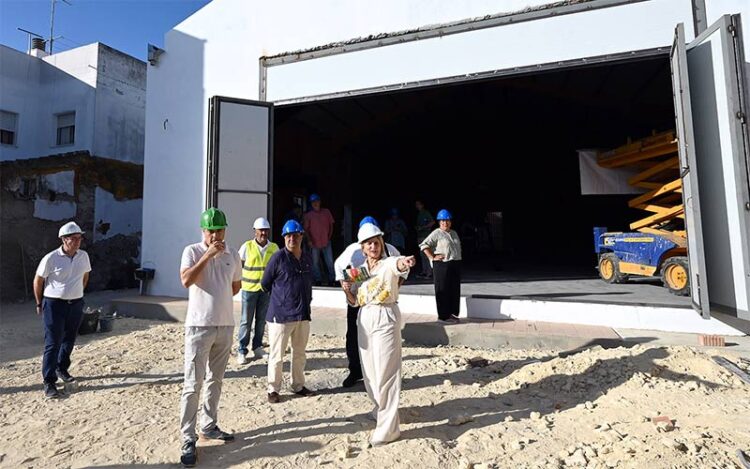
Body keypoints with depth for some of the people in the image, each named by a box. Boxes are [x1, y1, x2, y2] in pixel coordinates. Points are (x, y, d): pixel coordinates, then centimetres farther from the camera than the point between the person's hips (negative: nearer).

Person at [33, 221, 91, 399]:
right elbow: (38, 280, -2)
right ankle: (49, 383, 5)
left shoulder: (83, 256, -1)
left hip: (76, 304, 5)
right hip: (54, 305, -5)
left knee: (69, 340, 17)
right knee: (52, 343, -3)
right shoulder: (51, 258, -14)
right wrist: (40, 304, 5)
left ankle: (62, 369, 38)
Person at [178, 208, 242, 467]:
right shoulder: (192, 251, -6)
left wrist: (219, 299, 9)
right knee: (193, 384, -1)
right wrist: (208, 255, -24)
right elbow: (186, 281, -23)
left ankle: (209, 426, 32)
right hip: (199, 326, -5)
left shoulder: (233, 255, 6)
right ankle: (188, 439, 10)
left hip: (225, 325, 5)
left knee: (215, 381, 17)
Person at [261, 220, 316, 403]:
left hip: (303, 314, 6)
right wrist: (281, 297, 10)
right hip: (280, 315, -6)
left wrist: (306, 302, 13)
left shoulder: (307, 259, 8)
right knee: (276, 355, 5)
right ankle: (273, 389, 21)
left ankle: (298, 385, 32)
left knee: (299, 353, 17)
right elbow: (265, 284, -1)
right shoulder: (278, 257, -10)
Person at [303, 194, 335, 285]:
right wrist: (309, 240, -7)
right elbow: (306, 229, 2)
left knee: (330, 262, 4)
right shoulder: (308, 215, 1)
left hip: (326, 242, 1)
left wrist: (329, 236, 4)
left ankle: (331, 280, 16)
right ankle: (318, 280, 18)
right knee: (315, 263, 6)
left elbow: (331, 224, 11)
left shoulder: (326, 212, 5)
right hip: (314, 243, 0)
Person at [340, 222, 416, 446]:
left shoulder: (388, 263, -8)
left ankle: (388, 428, 7)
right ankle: (381, 409, 42)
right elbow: (354, 302, 15)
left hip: (386, 318, -6)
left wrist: (404, 262, -58)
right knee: (370, 371, 17)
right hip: (365, 319, 7)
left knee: (385, 372, -4)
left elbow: (398, 264, -34)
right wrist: (347, 290, -7)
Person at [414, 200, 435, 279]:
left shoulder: (426, 213, -2)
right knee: (422, 254, 8)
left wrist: (422, 227, -12)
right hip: (420, 236, 8)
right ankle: (424, 272, 12)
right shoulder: (418, 214, 20)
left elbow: (433, 222, -9)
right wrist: (417, 227, 4)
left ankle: (429, 272, -9)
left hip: (426, 235, -8)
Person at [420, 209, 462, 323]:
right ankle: (444, 315, 8)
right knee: (443, 291, -1)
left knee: (455, 290, 10)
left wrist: (458, 257, 18)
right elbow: (423, 245, -16)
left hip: (455, 264, 7)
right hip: (442, 265, -7)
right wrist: (432, 257, -16)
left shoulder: (454, 233, 16)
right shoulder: (436, 234, -8)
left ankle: (453, 313, 22)